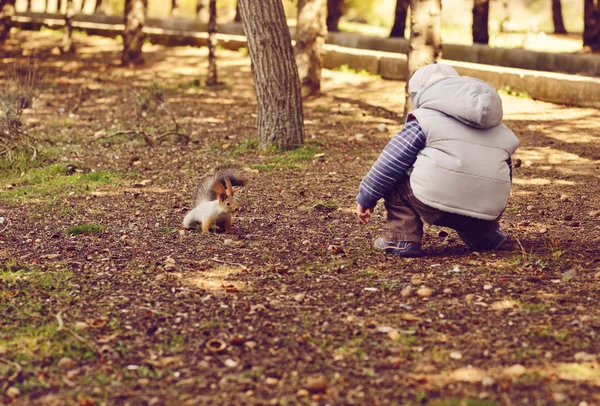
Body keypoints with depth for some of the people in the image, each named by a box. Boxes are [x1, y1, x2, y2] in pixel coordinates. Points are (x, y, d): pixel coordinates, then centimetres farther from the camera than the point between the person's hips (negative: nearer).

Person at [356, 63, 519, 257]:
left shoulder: (424, 120, 8)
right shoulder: (501, 130, 25)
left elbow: (390, 162, 6)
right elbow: (506, 173, 32)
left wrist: (366, 198, 16)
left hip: (438, 203, -6)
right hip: (487, 214, 7)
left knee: (394, 182, 15)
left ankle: (403, 240, 4)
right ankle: (487, 235, 20)